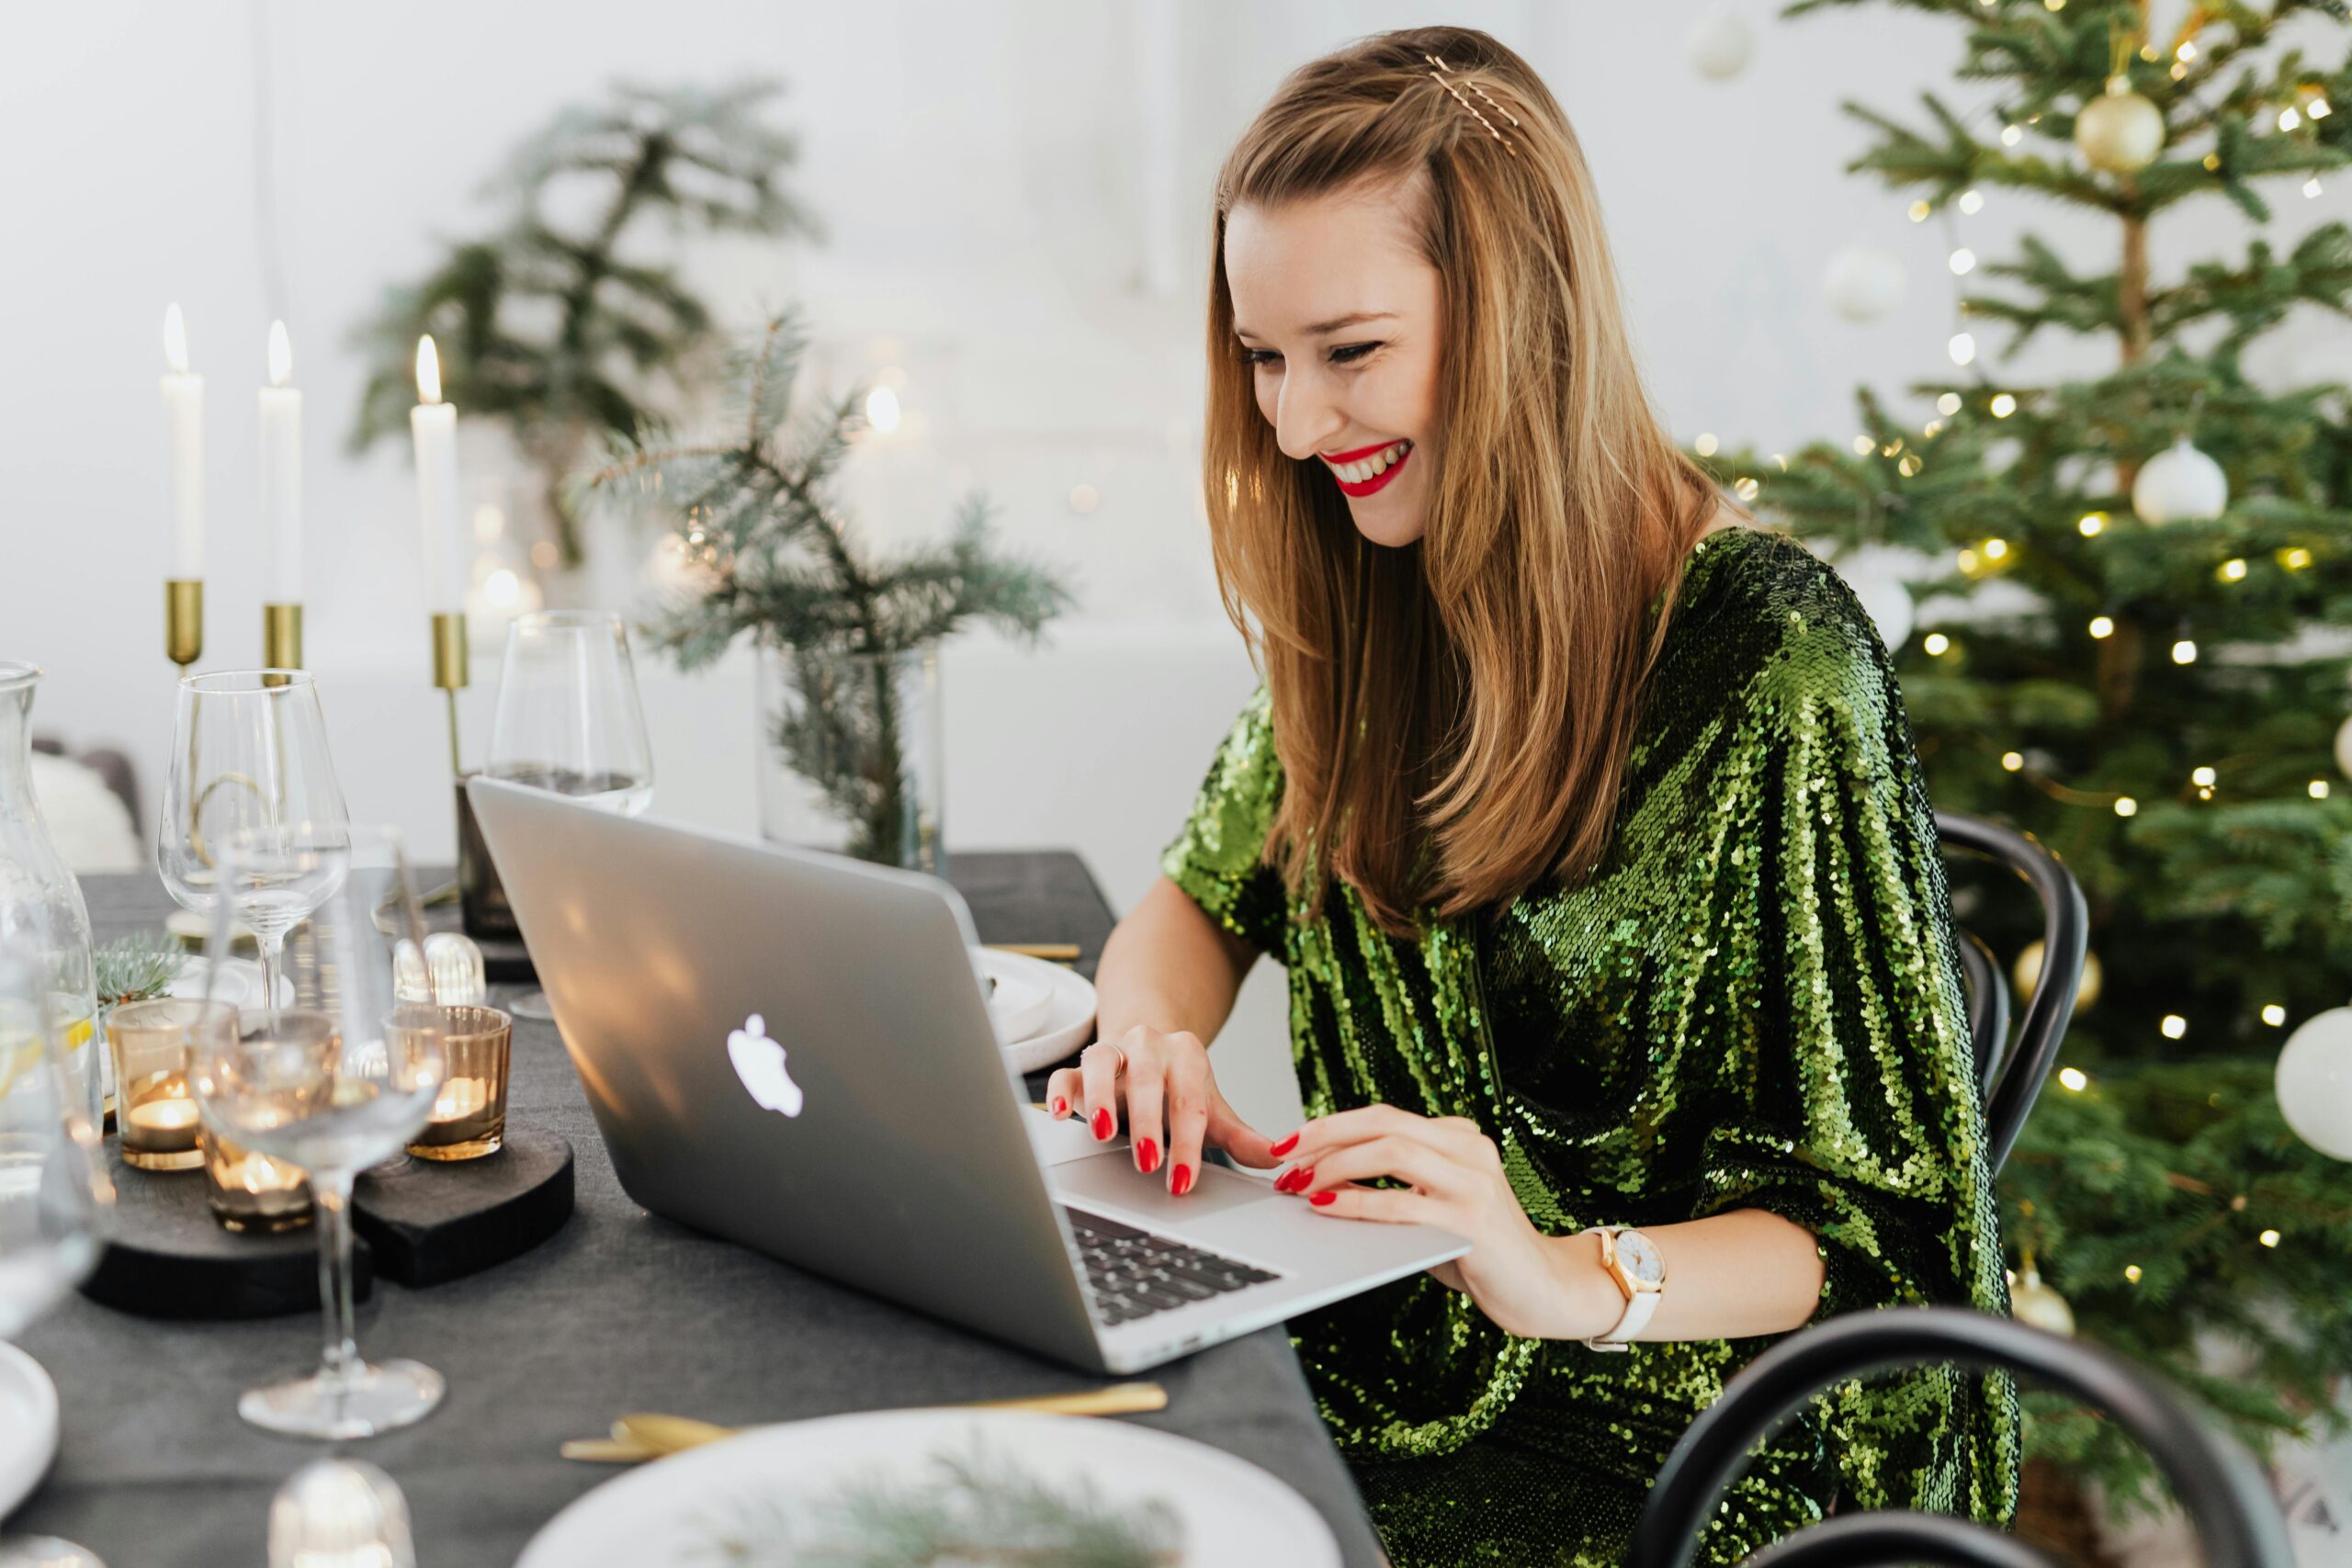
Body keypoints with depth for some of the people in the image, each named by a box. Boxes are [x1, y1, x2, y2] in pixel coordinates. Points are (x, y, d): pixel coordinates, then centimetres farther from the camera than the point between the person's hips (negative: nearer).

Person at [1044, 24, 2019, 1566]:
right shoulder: (1367, 603, 3)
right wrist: (1154, 1032, -10)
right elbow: (1208, 894, 13)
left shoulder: (1767, 656, -17)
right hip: (1385, 1357, 6)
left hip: (1674, 1423, -6)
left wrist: (1577, 1279, -32)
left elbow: (1876, 1216, -15)